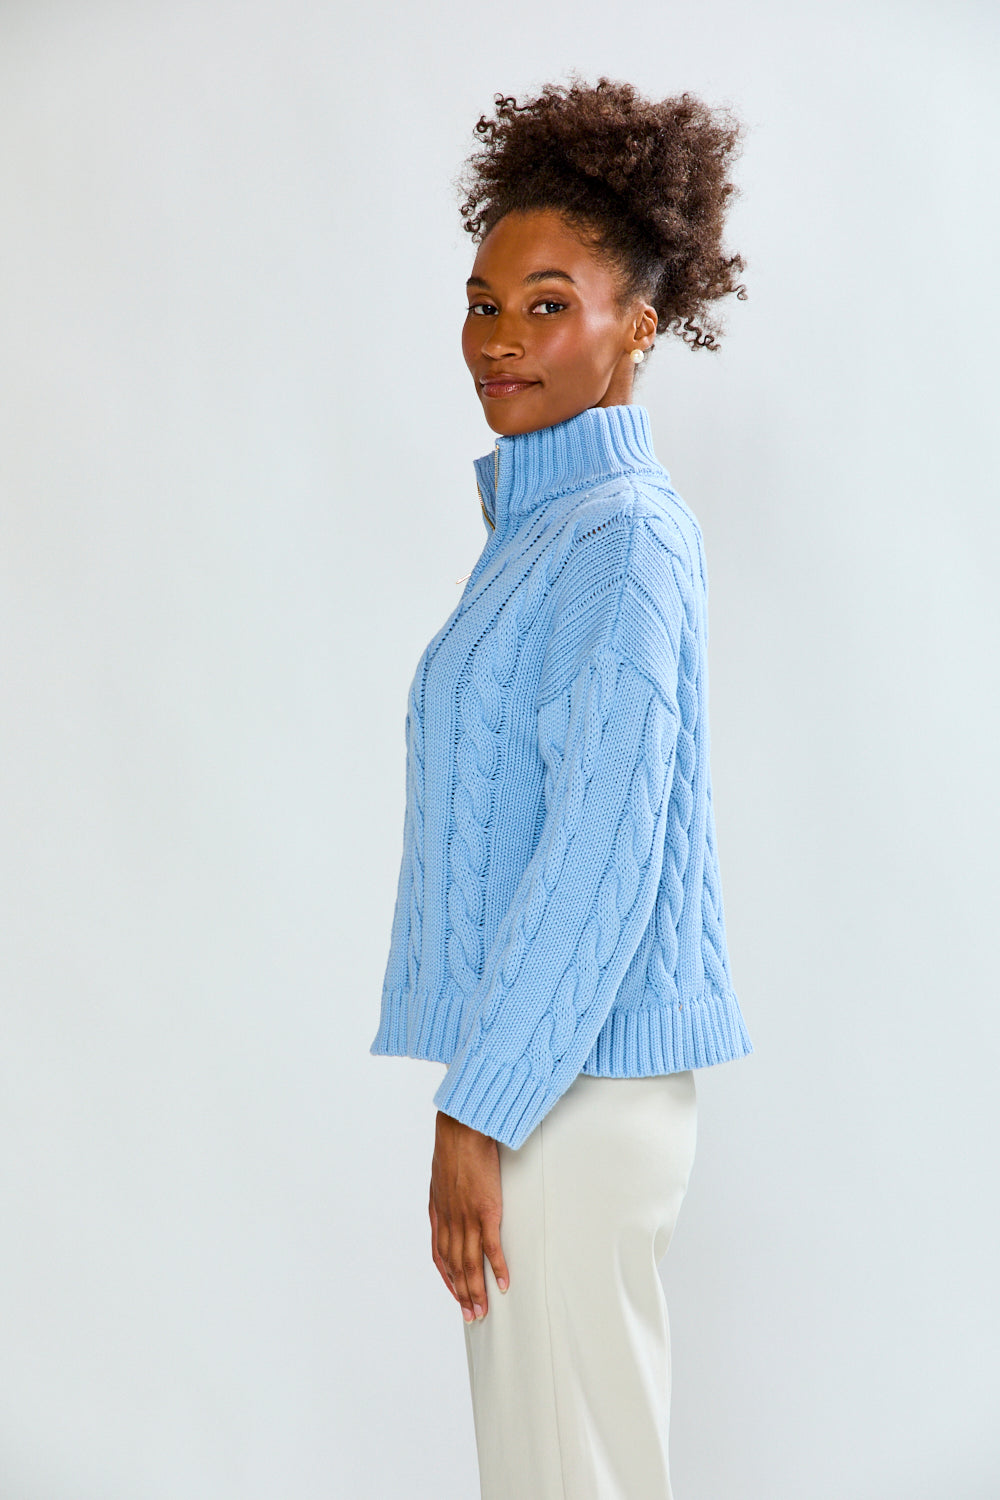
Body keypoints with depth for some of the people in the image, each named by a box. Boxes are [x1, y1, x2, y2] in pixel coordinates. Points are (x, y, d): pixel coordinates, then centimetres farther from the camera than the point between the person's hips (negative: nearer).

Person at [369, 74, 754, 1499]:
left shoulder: (623, 538, -16)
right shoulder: (546, 524, 14)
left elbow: (603, 853, -21)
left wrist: (478, 1113, -18)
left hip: (574, 1084, -10)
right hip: (541, 1067, 10)